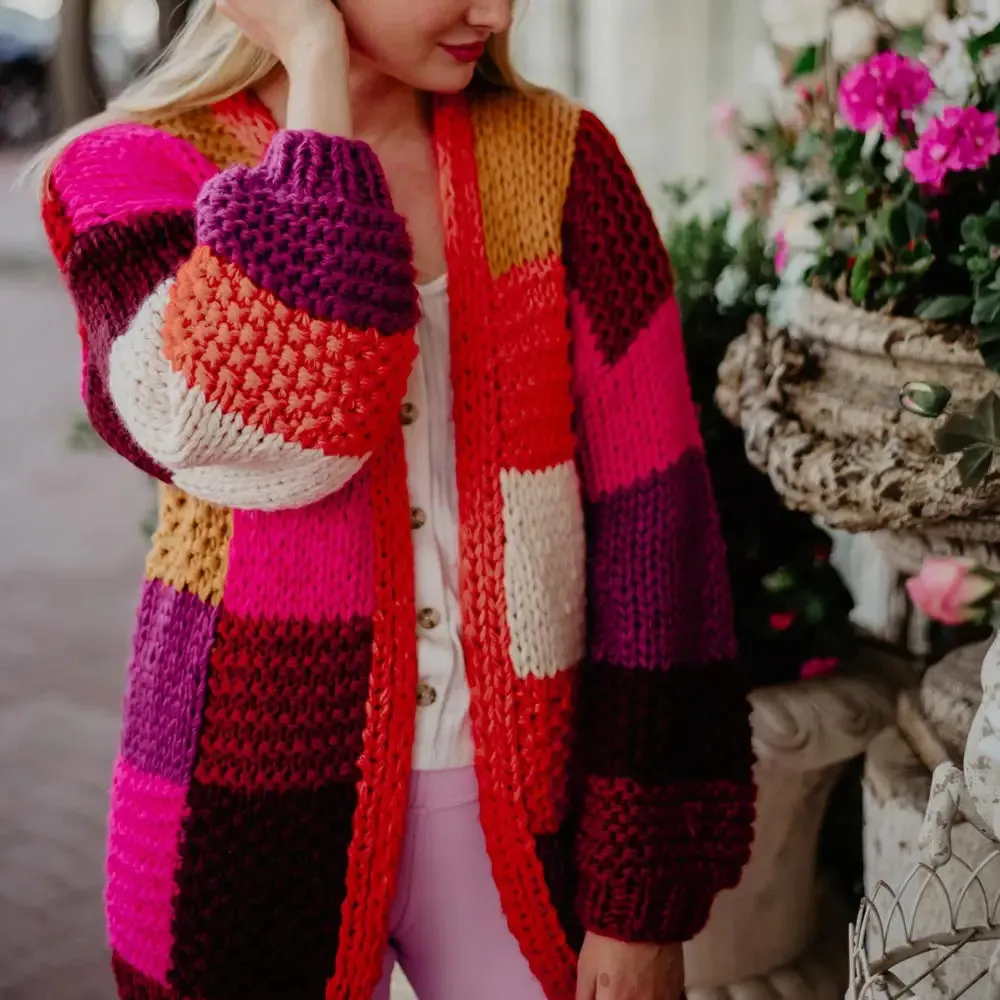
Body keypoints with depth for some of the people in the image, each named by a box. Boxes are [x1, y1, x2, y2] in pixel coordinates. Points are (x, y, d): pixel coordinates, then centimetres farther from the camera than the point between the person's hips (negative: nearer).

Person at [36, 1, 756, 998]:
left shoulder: (557, 158, -2)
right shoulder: (133, 167, -6)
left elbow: (649, 517, -7)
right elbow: (261, 437, -27)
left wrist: (646, 891, -9)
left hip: (526, 802, 2)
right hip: (260, 805, -1)